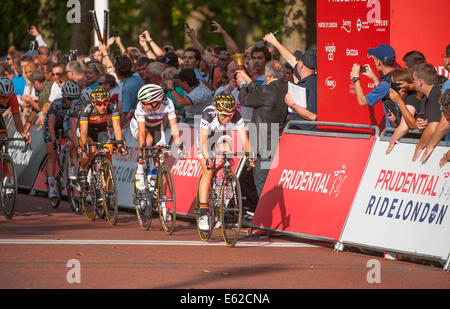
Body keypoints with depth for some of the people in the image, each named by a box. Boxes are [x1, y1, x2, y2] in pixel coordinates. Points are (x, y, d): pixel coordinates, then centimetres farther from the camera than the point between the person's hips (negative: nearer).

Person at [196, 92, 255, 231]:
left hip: (222, 136, 2)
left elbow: (244, 138, -36)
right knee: (208, 171, -18)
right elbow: (203, 142, -42)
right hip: (206, 137, -2)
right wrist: (207, 159, -57)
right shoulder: (208, 114, -37)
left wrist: (249, 155, -53)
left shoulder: (236, 116, -30)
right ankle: (203, 214, -17)